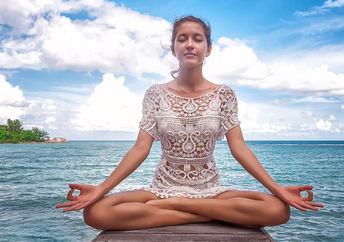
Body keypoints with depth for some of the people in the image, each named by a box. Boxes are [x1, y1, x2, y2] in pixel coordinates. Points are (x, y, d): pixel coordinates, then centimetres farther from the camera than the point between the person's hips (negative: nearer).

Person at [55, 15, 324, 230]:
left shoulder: (224, 94, 0)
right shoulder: (156, 94, 0)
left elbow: (239, 147, -5)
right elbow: (140, 148, -6)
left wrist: (278, 188, -17)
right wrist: (102, 188, -18)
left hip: (211, 189, 1)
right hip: (163, 187, 0)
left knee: (278, 209, -26)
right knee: (96, 212, -26)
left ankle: (170, 205, -15)